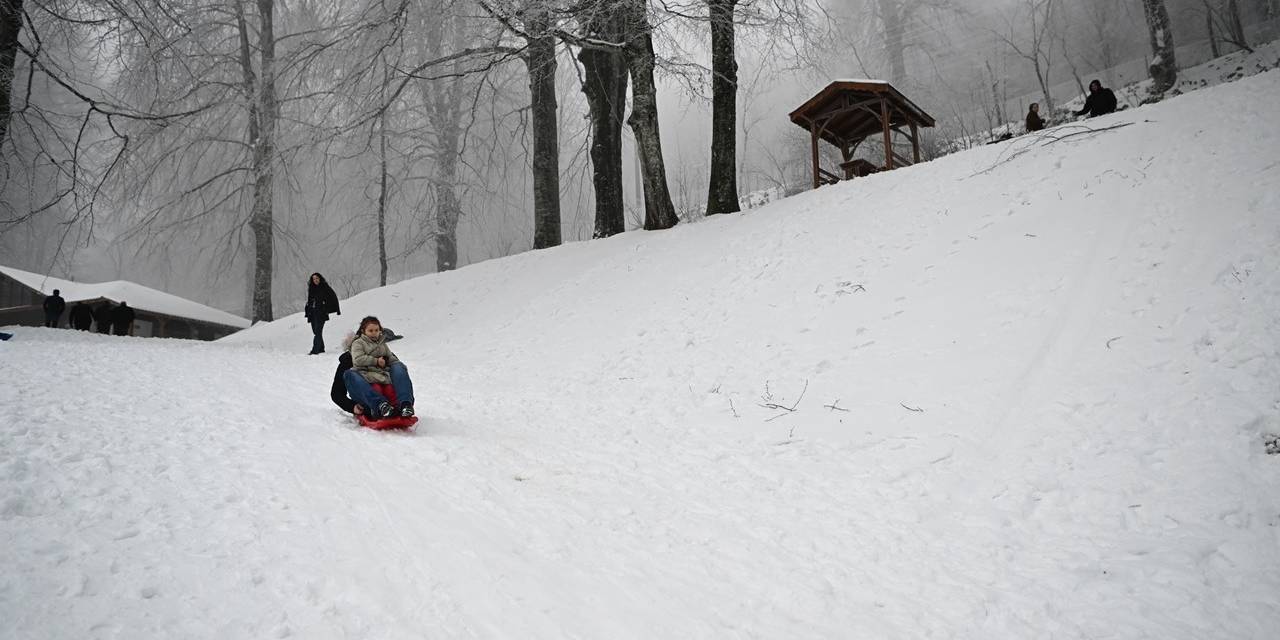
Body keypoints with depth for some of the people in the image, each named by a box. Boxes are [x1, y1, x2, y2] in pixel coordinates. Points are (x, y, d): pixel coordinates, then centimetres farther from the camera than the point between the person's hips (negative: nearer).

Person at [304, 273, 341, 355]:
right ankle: (321, 348, 17)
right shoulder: (311, 289, 15)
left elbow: (334, 297, 1)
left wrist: (337, 309, -3)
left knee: (318, 331, -13)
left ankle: (315, 350, -19)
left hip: (321, 313, -6)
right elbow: (309, 301, 19)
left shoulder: (325, 287, 1)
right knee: (315, 331, 7)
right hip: (312, 313, 6)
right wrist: (307, 312, 12)